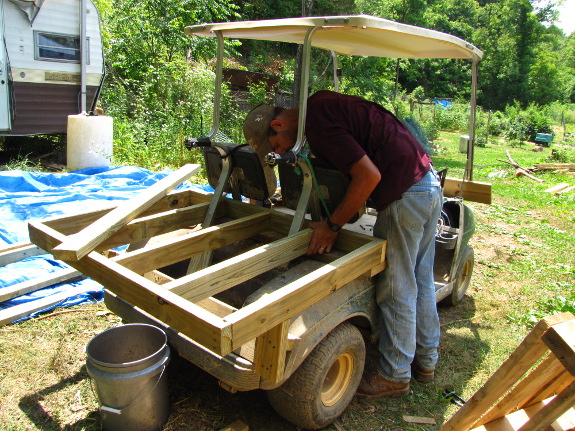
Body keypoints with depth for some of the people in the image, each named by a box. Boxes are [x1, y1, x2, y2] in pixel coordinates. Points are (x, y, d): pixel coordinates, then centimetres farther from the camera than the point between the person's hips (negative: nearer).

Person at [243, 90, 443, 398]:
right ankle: (425, 361, 36)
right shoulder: (321, 104, 11)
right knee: (421, 282, 19)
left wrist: (333, 225, -14)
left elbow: (369, 176, -24)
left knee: (396, 290, 3)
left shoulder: (318, 122, -18)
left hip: (404, 196, -10)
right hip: (430, 184, 10)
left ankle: (395, 376, 20)